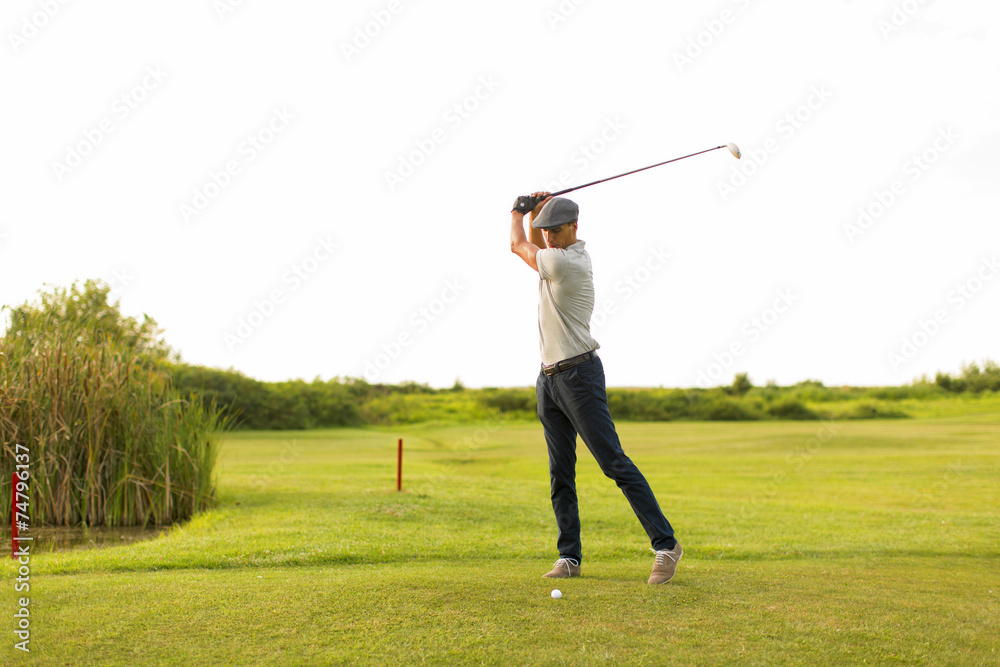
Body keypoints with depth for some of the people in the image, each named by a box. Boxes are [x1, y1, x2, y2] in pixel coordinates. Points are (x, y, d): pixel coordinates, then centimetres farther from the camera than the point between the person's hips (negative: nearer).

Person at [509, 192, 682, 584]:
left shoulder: (567, 262, -16)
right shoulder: (563, 253, 12)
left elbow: (518, 246, -3)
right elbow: (533, 246, 31)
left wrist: (516, 215, 17)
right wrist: (533, 213, 13)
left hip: (579, 374, -9)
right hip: (549, 377, 9)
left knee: (615, 463, -9)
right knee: (560, 473, 7)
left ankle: (665, 544, -3)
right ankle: (570, 556, 12)